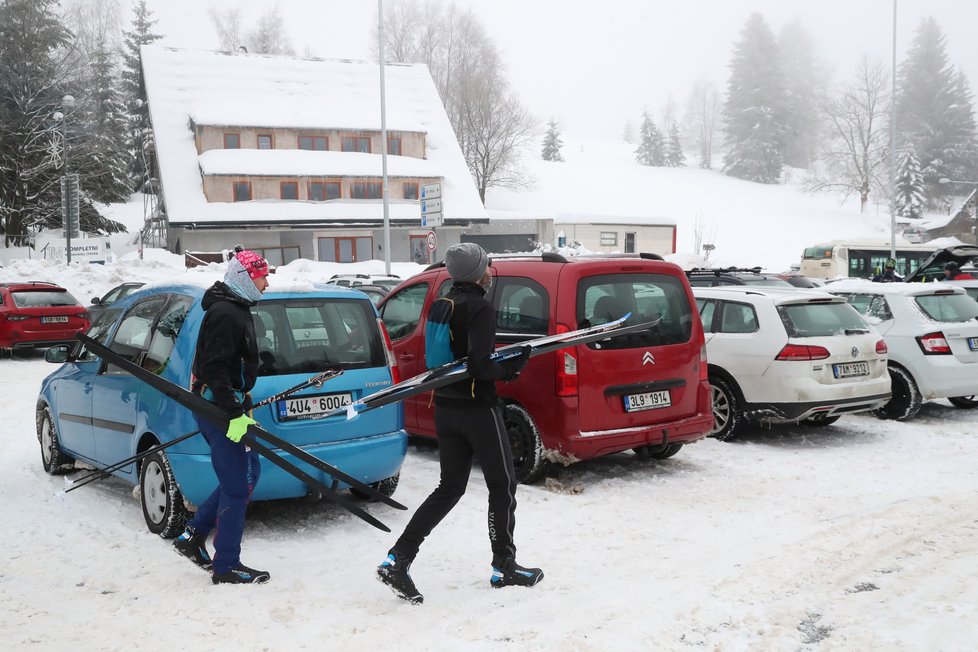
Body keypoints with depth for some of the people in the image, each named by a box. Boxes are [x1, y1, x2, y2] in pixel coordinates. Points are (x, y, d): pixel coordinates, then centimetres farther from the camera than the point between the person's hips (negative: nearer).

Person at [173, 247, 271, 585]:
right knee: (237, 486, -4)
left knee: (248, 472, 17)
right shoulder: (225, 314, -17)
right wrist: (236, 413, -27)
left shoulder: (236, 310, 16)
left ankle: (193, 535, 22)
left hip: (225, 406, 11)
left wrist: (241, 405, 27)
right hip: (220, 410, -11)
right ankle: (226, 567, 5)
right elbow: (215, 369, -24)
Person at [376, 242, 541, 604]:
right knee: (502, 486, 9)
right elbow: (480, 367, -24)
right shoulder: (481, 308, -17)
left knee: (450, 488, 13)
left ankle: (398, 560, 4)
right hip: (477, 407, -8)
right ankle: (504, 567, 21)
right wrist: (514, 367, -8)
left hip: (446, 407, 8)